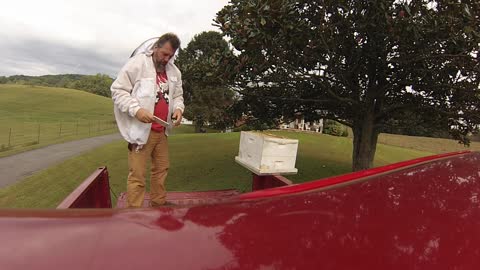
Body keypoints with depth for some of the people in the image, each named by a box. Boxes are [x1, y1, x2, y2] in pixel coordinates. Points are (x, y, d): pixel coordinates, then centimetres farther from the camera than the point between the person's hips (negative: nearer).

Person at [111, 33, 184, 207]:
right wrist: (136, 110, -23)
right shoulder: (137, 63, -9)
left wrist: (178, 108, -5)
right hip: (140, 129, -7)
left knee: (162, 168, 16)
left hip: (161, 131, 7)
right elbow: (118, 90, -9)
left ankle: (158, 205, 34)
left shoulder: (174, 71, 10)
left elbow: (177, 95, 18)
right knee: (137, 175, -3)